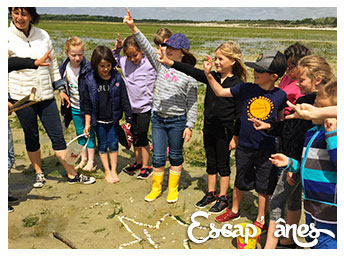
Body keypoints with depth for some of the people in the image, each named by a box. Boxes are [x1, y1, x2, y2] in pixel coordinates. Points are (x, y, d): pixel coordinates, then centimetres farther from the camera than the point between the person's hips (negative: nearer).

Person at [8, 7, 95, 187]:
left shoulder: (42, 35, 4)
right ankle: (38, 173, 30)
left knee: (57, 135, 4)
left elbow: (53, 64, 12)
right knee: (31, 136, 11)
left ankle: (73, 175, 12)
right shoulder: (7, 37, -5)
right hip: (21, 98, -2)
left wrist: (60, 88, 12)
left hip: (45, 96, 2)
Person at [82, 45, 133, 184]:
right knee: (102, 145, 11)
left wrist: (129, 119, -3)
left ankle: (114, 170, 25)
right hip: (99, 120, 0)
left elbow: (124, 99, -3)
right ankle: (107, 171, 26)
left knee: (113, 144, 8)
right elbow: (87, 103, -2)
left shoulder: (117, 78, -9)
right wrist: (87, 123, -1)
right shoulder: (90, 80, -9)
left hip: (113, 119, 0)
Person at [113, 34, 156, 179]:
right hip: (130, 107, 6)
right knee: (134, 136, 17)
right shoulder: (124, 62, 2)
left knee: (142, 137, 1)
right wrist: (117, 48, 3)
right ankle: (138, 162, 34)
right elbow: (114, 59, 21)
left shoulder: (150, 65, -14)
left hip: (144, 108, -5)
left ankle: (146, 166, 16)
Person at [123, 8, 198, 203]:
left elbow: (192, 103, -6)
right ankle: (156, 188, 29)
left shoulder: (189, 75, -8)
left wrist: (189, 126, -9)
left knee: (176, 157, 12)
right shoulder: (161, 65, 2)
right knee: (158, 156, 10)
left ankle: (173, 189, 31)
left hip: (177, 121, -3)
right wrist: (133, 28, -19)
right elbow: (147, 47, -7)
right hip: (158, 118, 3)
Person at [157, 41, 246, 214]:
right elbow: (192, 71, -5)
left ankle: (223, 198, 25)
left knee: (223, 165, 9)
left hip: (224, 131, -5)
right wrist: (170, 62, -16)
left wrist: (236, 136, -12)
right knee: (211, 163, 18)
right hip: (209, 128, 6)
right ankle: (211, 193, 34)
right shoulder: (212, 77, 3)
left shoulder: (238, 85, -12)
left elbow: (240, 113, -12)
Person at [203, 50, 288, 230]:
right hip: (244, 147, 1)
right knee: (240, 182, 19)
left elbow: (280, 119, 9)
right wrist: (208, 74, -7)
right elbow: (220, 92, 2)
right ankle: (234, 210, 42)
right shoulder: (246, 89, -6)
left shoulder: (280, 95, -7)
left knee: (264, 187, 11)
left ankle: (260, 220, 31)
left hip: (267, 149, -1)